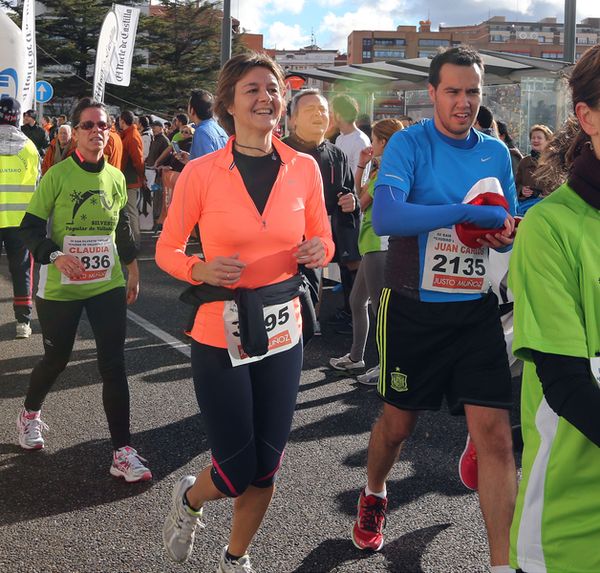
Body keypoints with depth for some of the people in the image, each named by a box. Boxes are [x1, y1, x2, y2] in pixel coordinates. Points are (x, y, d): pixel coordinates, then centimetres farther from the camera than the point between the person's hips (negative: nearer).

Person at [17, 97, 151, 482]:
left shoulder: (116, 178, 3)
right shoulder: (58, 175, -10)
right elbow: (31, 227, -9)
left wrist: (133, 271, 19)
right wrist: (56, 256, -26)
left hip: (108, 285, 3)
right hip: (61, 288, -2)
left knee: (114, 365, -4)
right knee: (57, 357, 13)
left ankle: (123, 452, 1)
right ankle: (30, 414, 45)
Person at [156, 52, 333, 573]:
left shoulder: (304, 168, 0)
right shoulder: (202, 172, -8)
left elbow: (322, 241, 12)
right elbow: (167, 250, 0)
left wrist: (318, 252, -10)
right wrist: (203, 270, -20)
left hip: (283, 334, 3)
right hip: (220, 335, -3)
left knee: (266, 467, 11)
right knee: (238, 471, 2)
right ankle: (189, 499, 40)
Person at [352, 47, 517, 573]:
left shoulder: (497, 153, 5)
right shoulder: (409, 143, -9)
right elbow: (386, 217, -26)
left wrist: (506, 235, -9)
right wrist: (471, 212, -28)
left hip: (476, 311, 3)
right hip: (414, 310, -2)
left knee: (496, 434, -6)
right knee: (398, 422, 15)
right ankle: (374, 496, 47)